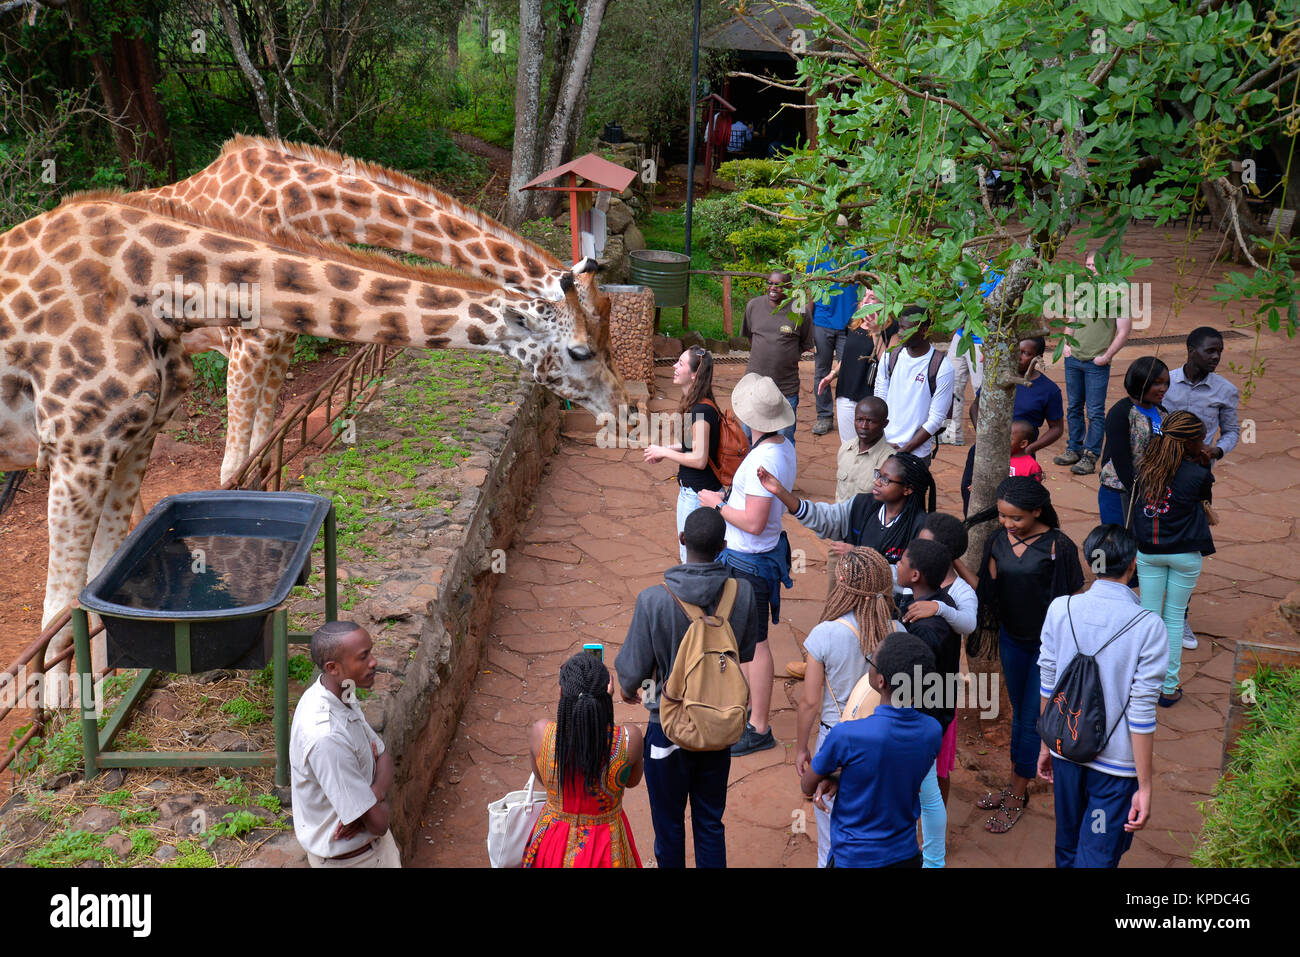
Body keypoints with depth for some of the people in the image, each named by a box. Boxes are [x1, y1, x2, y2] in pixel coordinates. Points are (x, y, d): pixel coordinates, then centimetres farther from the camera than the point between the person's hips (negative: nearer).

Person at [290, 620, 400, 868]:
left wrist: (374, 795, -20)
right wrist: (381, 801, -8)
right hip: (347, 857, -8)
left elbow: (383, 756, -1)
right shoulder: (325, 738, -35)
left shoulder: (342, 697, -8)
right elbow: (378, 823, -29)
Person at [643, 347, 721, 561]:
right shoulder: (694, 404, 5)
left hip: (698, 494, -10)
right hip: (691, 489, 10)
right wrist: (668, 450, 5)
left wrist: (664, 452, -14)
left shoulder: (701, 411, -25)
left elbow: (699, 459, -24)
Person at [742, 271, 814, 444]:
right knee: (747, 437, 12)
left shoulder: (800, 312, -6)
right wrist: (760, 356, 12)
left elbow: (806, 345, 6)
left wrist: (786, 358, 0)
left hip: (786, 390, -3)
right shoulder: (753, 306, 3)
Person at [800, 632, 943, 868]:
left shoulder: (845, 736, -29)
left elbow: (807, 786, -10)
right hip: (907, 855, 4)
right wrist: (837, 779, -7)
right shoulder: (932, 732, -13)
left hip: (853, 859, -4)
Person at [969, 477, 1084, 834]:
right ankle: (1015, 785, 30)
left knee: (1031, 720, 3)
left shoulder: (1058, 547, -18)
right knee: (1018, 713, 18)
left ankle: (1017, 798, 15)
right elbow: (990, 589, 7)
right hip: (1012, 640, 5)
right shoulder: (998, 541, -3)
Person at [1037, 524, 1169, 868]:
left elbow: (1047, 686, 1)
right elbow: (1142, 713, -16)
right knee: (1098, 856, 6)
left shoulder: (1060, 609, -8)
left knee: (1067, 848, 23)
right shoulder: (1148, 627, -18)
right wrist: (1144, 787, -8)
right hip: (1116, 762, -4)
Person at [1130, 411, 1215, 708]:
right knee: (1174, 618, 10)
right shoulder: (1198, 474, -15)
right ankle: (1169, 687, 17)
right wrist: (1204, 462, 11)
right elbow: (1204, 497, 5)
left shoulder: (1145, 468, -6)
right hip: (1184, 555, -2)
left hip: (1147, 552, 2)